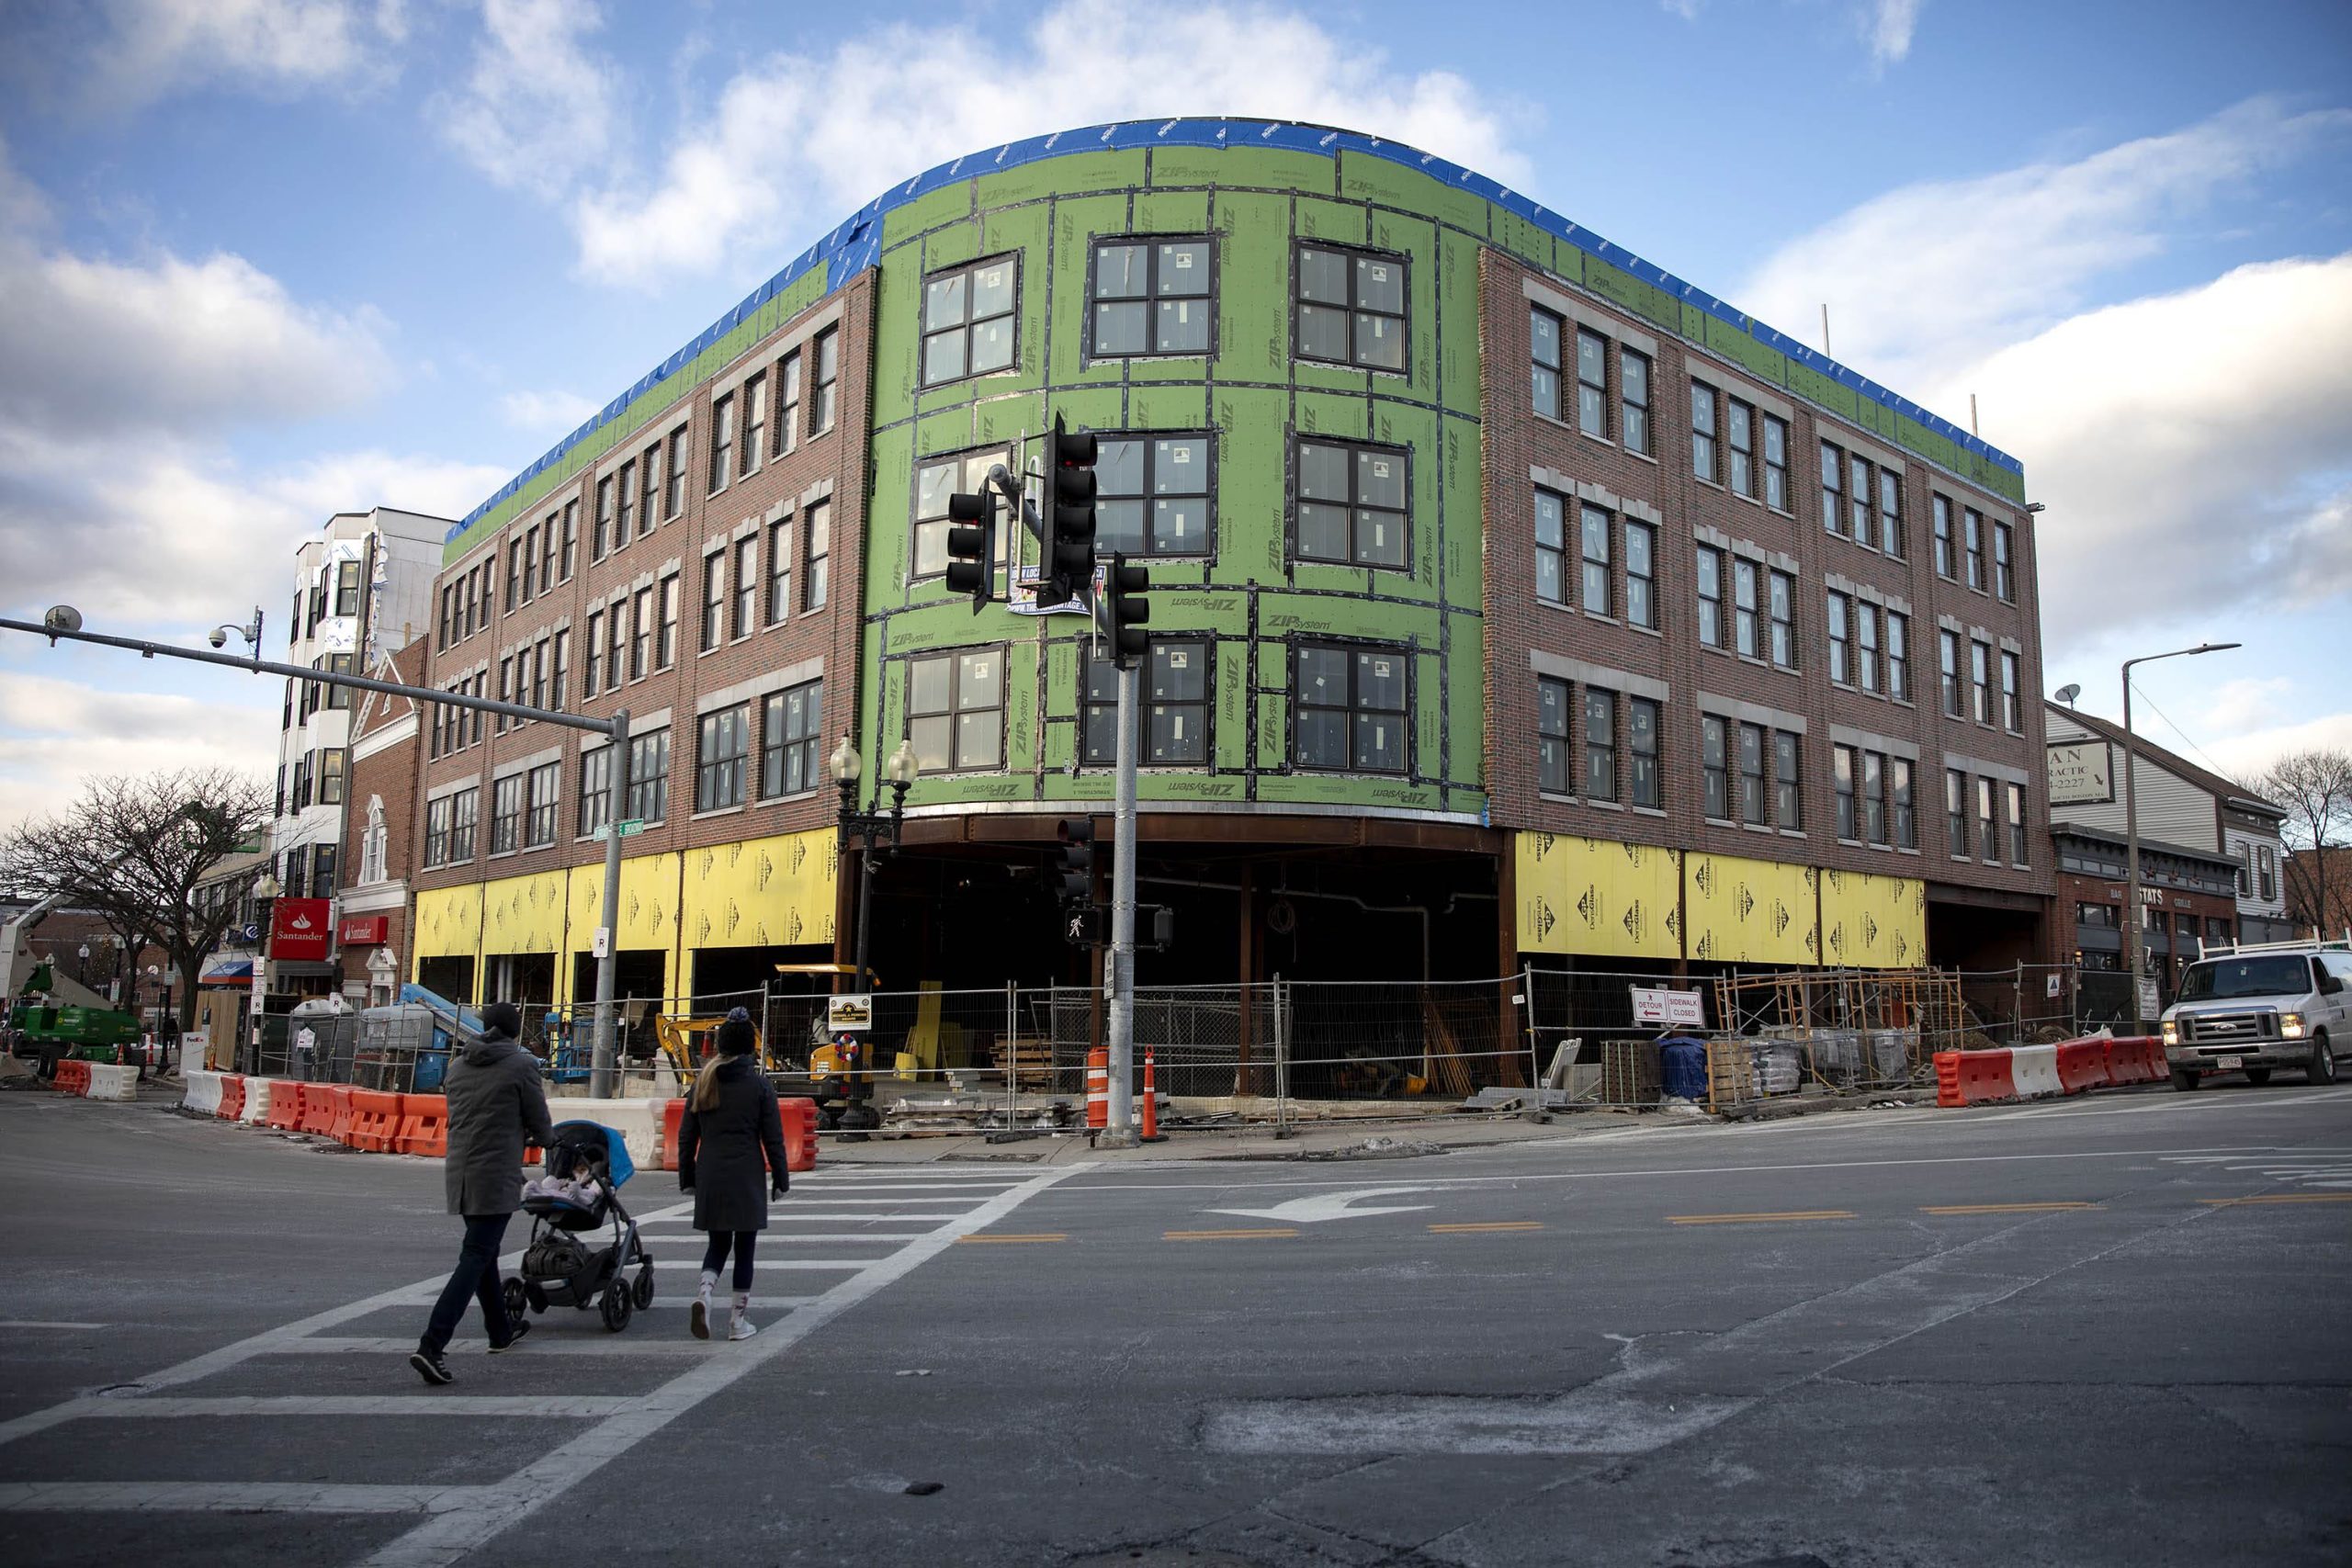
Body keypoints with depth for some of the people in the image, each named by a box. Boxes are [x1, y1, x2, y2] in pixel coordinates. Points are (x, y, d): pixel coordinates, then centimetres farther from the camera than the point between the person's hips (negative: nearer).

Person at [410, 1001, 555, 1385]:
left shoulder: (458, 1067, 11)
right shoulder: (521, 1065, -7)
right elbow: (541, 1129, -3)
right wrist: (545, 1137, 21)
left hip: (459, 1172, 7)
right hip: (496, 1176, -7)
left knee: (484, 1252, 20)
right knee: (475, 1258, -6)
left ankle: (500, 1331, 35)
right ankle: (431, 1346, -16)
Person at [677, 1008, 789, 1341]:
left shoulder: (704, 1082, 5)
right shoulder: (759, 1083, -5)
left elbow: (686, 1135, 8)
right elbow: (773, 1138, -4)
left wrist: (686, 1178, 16)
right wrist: (780, 1179, 4)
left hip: (710, 1176, 3)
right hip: (747, 1176, -3)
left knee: (718, 1242, 16)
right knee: (744, 1246, 7)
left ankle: (704, 1293, -11)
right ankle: (739, 1320, 10)